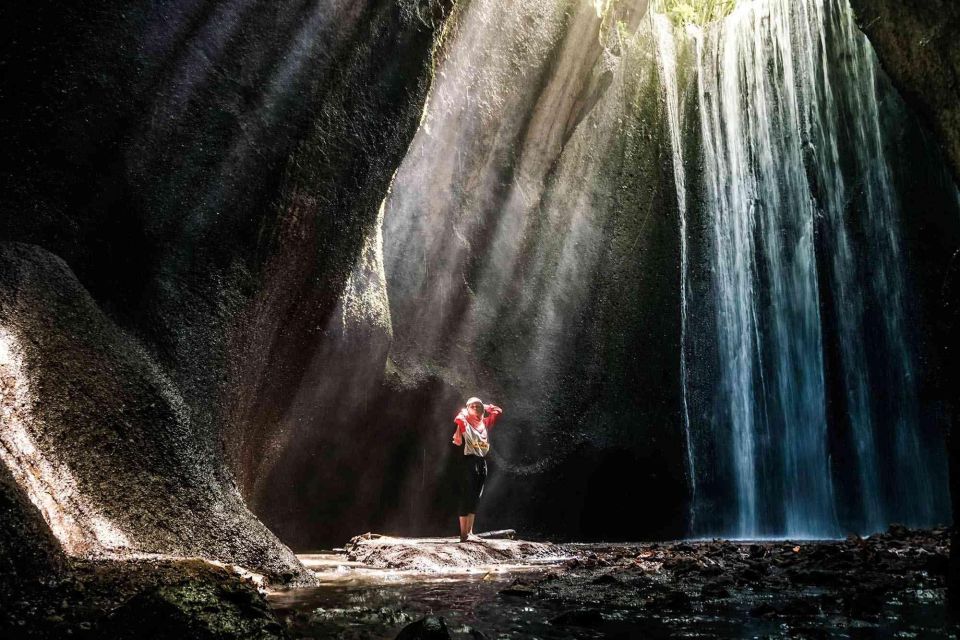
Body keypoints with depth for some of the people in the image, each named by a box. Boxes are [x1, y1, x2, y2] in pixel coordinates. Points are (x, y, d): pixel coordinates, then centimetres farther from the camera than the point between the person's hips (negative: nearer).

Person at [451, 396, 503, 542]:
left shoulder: (485, 423, 16)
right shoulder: (465, 423, -1)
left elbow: (498, 411, 26)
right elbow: (458, 419, -24)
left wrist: (485, 407, 17)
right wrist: (465, 411, -4)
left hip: (482, 462, 7)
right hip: (470, 461, -7)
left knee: (475, 498, 9)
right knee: (467, 497, -8)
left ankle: (469, 532, 14)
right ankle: (464, 534, -8)